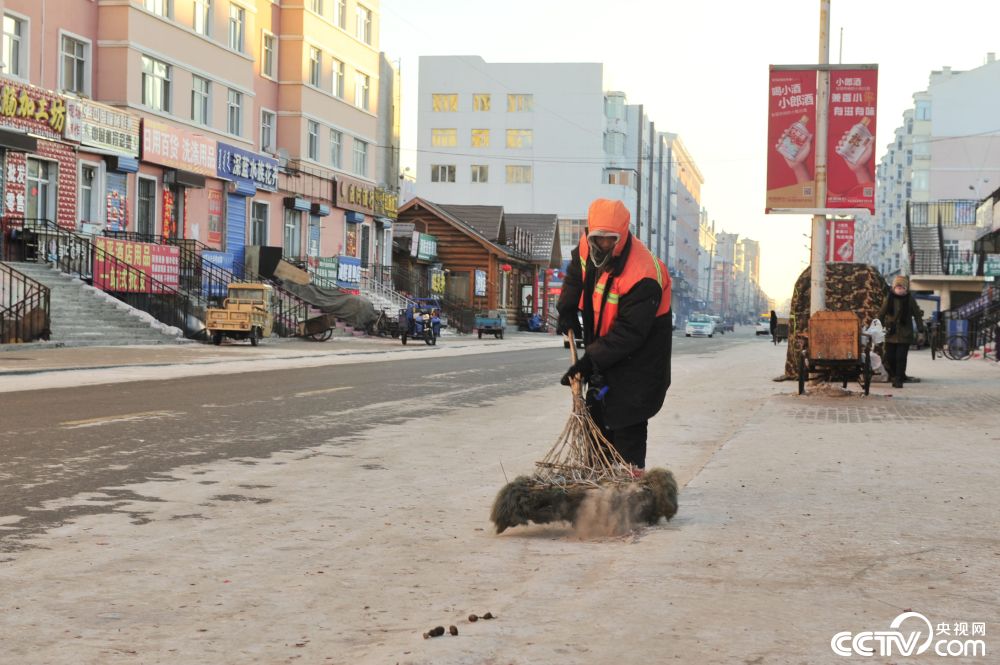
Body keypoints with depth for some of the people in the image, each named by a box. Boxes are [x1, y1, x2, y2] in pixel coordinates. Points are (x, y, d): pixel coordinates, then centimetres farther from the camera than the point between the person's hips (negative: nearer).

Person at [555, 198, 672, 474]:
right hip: (602, 344, 8)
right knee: (597, 410, 15)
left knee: (627, 419, -8)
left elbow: (628, 332, -32)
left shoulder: (643, 277, -34)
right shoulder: (588, 247, -10)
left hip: (638, 356, -8)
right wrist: (567, 310, 5)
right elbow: (575, 274, 16)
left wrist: (590, 361, -31)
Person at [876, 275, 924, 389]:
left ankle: (898, 379, 1)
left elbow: (917, 315, 4)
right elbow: (881, 314, 8)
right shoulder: (889, 299, 2)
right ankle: (900, 376, 22)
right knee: (889, 358, 3)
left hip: (904, 335, -2)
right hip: (891, 334, 2)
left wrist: (920, 330, 0)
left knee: (901, 358, -7)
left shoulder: (910, 300, 0)